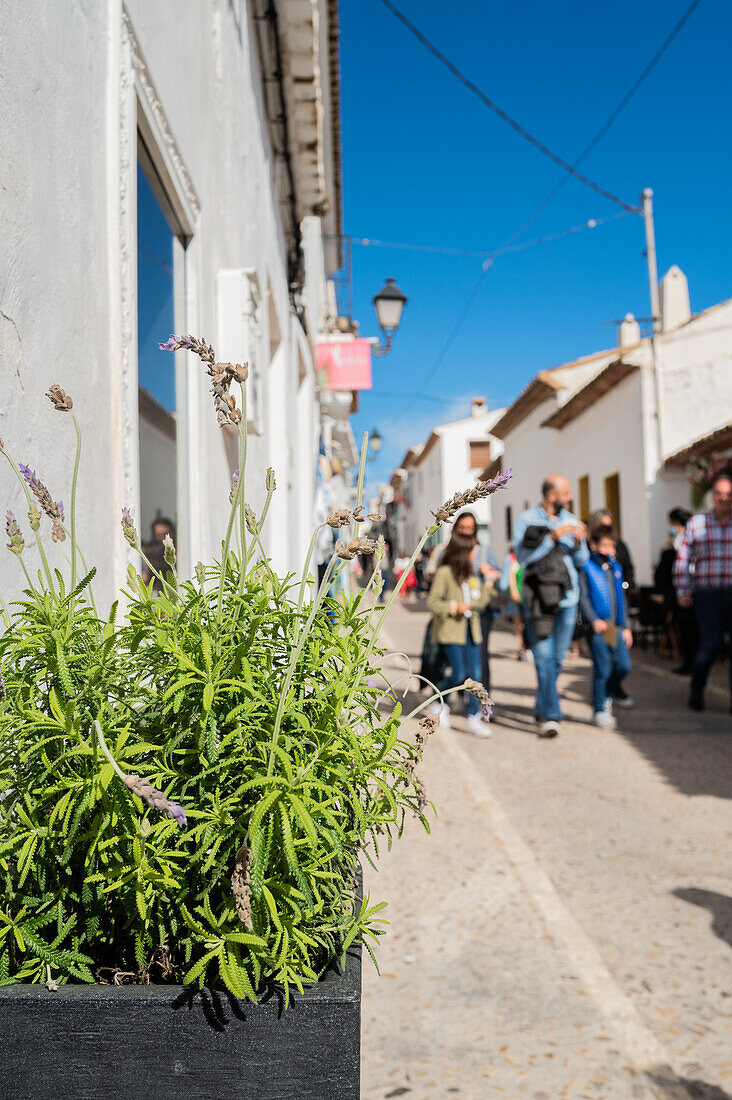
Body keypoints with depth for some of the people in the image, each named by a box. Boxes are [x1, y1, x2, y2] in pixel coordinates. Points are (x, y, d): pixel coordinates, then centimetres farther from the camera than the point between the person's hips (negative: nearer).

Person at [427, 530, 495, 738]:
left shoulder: (471, 574, 15)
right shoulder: (444, 573, -6)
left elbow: (479, 602, 15)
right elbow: (432, 602, -8)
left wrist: (489, 584, 8)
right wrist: (453, 608, -18)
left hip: (471, 629, 6)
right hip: (451, 630, -6)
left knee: (475, 674, 0)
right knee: (459, 674, -7)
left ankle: (474, 717, 6)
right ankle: (440, 704, 19)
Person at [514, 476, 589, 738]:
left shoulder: (571, 521, 14)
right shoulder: (526, 520, 1)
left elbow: (582, 562, 14)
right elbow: (522, 556, -11)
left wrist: (578, 542, -6)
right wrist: (553, 537, -16)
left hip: (567, 597, 4)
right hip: (537, 597, -4)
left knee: (557, 658, 8)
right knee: (543, 656, -11)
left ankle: (542, 708, 26)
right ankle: (550, 715, -10)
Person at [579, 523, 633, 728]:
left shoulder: (616, 567, 15)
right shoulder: (586, 568, -3)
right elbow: (583, 598, -8)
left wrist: (626, 626, 17)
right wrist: (594, 620, -20)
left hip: (616, 627, 6)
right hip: (598, 627, -6)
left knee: (623, 665, 2)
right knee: (602, 669, -4)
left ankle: (606, 696, 26)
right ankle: (599, 710, 9)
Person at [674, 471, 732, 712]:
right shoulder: (696, 523, 6)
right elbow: (683, 560, 7)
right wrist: (682, 591, 2)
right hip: (708, 595, -2)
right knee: (710, 645, -8)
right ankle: (696, 691, 15)